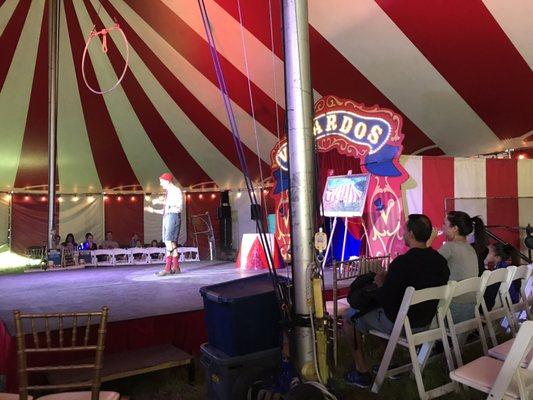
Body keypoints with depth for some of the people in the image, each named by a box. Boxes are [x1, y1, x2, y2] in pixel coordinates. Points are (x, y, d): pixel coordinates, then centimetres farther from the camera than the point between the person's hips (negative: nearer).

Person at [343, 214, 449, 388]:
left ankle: (362, 372, 17)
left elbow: (384, 301, -23)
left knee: (350, 316, 11)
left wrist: (380, 282, -4)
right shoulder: (440, 260, -6)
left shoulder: (402, 263, -28)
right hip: (427, 321, 7)